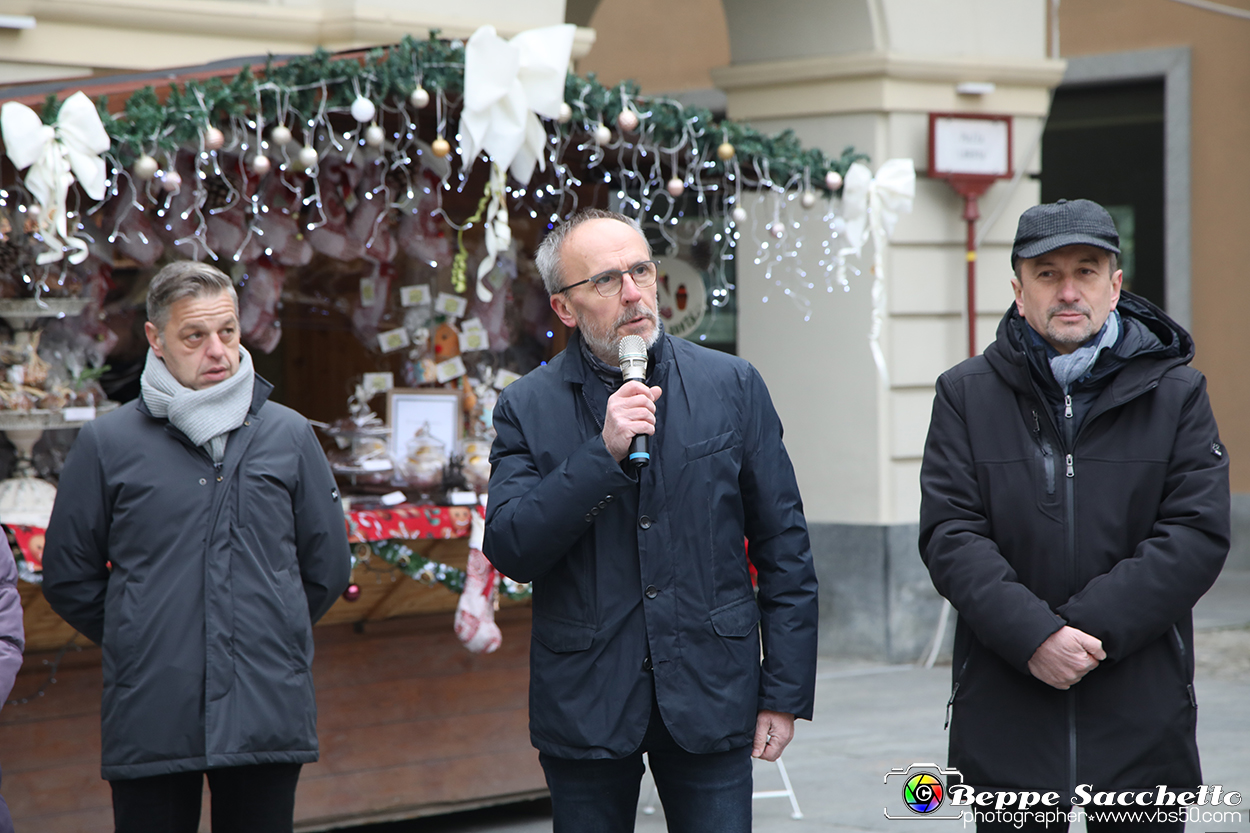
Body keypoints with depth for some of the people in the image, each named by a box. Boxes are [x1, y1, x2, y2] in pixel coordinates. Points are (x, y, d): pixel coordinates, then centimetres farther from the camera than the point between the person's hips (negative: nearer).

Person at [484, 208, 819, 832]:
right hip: (584, 707, 0)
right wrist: (603, 454, -19)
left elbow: (784, 548, 5)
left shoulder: (733, 387, 3)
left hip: (709, 701, 0)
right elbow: (509, 550, -10)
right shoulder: (528, 408, 1)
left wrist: (785, 692, 1)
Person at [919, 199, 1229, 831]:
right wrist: (1033, 635, -18)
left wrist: (1092, 626, -16)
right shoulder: (966, 394, 5)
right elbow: (950, 535, -4)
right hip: (1005, 717, 0)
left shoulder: (1176, 393, 5)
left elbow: (1198, 535, -4)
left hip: (1143, 718, 0)